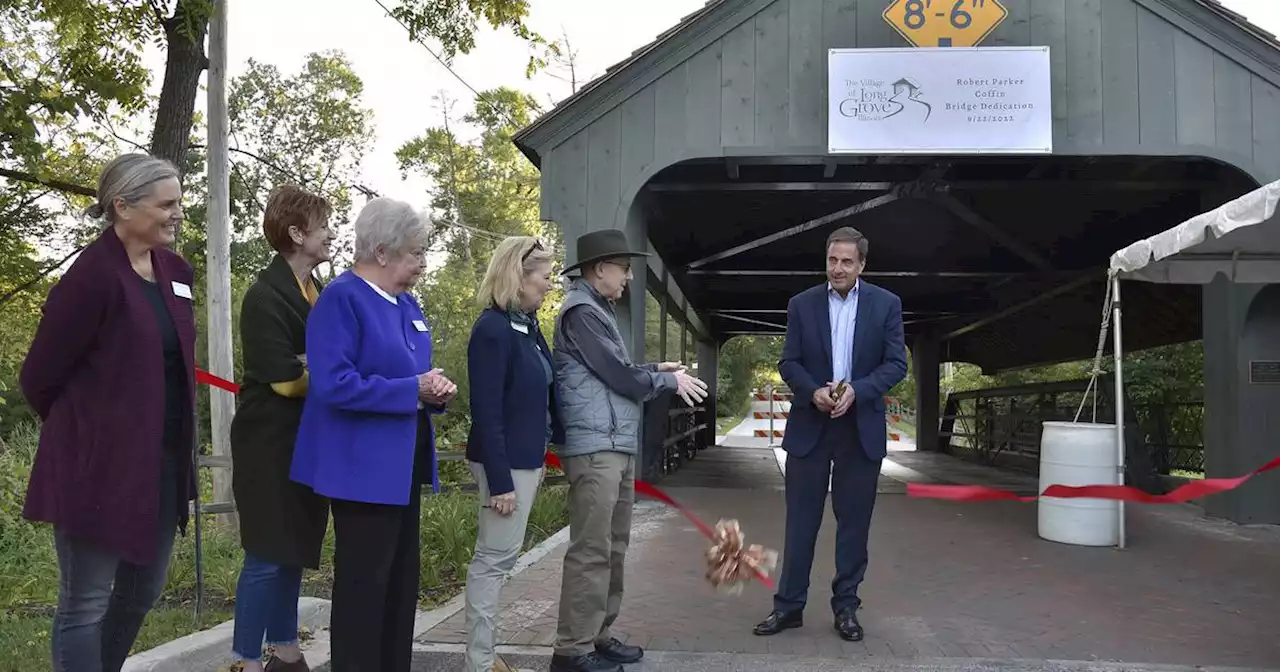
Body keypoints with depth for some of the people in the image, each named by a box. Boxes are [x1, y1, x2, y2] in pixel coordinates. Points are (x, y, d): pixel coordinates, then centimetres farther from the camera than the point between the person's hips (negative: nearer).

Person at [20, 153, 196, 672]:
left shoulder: (175, 271, 7)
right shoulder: (93, 275, -16)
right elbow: (39, 377, -9)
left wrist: (178, 442, 14)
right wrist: (84, 428, 6)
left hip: (162, 460, 8)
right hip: (100, 462, -7)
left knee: (144, 589, 19)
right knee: (86, 603, 5)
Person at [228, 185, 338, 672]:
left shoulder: (315, 292, 11)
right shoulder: (266, 295, -15)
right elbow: (285, 380, -19)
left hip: (306, 442, 8)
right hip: (272, 444, -8)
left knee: (293, 550, 15)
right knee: (268, 555, -2)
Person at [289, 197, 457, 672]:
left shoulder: (407, 304, 11)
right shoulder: (341, 299, -16)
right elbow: (335, 384, -26)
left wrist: (435, 389, -3)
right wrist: (414, 390, -22)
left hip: (402, 463, 9)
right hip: (363, 465, -9)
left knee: (401, 576, 16)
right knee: (364, 579, 0)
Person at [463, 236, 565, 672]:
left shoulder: (528, 325, 8)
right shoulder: (493, 330, -18)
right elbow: (486, 413, -20)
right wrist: (499, 480, -21)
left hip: (527, 458, 9)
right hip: (506, 463, -9)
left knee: (497, 558, 16)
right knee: (494, 559, 0)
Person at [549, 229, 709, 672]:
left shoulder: (598, 309, 20)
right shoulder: (581, 311, -11)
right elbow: (618, 375, -14)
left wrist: (656, 370, 9)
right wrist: (669, 381, 0)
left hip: (618, 445, 10)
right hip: (595, 447, -10)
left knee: (613, 547, 13)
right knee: (591, 550, -8)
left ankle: (597, 635, 22)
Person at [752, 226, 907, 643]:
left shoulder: (886, 304, 1)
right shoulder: (802, 304, 3)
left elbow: (896, 364, -2)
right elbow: (788, 362, 1)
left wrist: (857, 390, -18)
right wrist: (813, 391, -18)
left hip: (861, 428, 0)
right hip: (810, 425, 0)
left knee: (853, 520, 7)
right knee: (800, 519, 3)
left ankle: (845, 607, 18)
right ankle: (789, 605, 12)